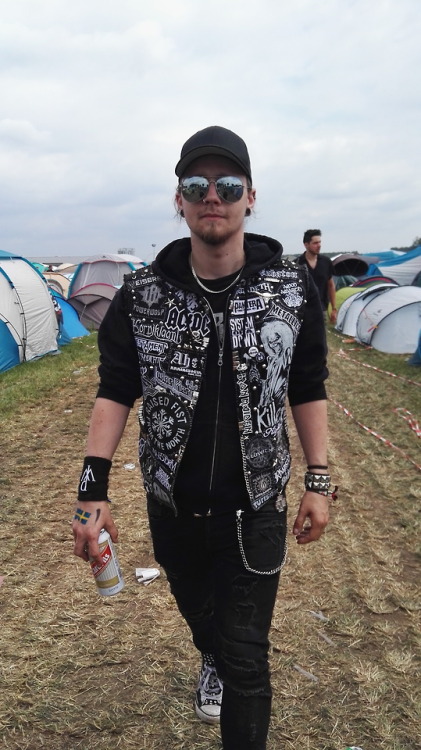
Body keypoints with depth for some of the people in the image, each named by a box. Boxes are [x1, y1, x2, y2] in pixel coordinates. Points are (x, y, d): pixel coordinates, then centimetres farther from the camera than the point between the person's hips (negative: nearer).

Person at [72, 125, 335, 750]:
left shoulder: (293, 289, -11)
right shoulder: (141, 295, -11)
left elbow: (308, 391, -2)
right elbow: (116, 392, -7)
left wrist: (318, 481, -2)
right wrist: (93, 488, -15)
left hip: (256, 509, -2)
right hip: (172, 507, 3)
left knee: (247, 656, 4)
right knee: (197, 611, 29)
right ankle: (213, 662, 64)